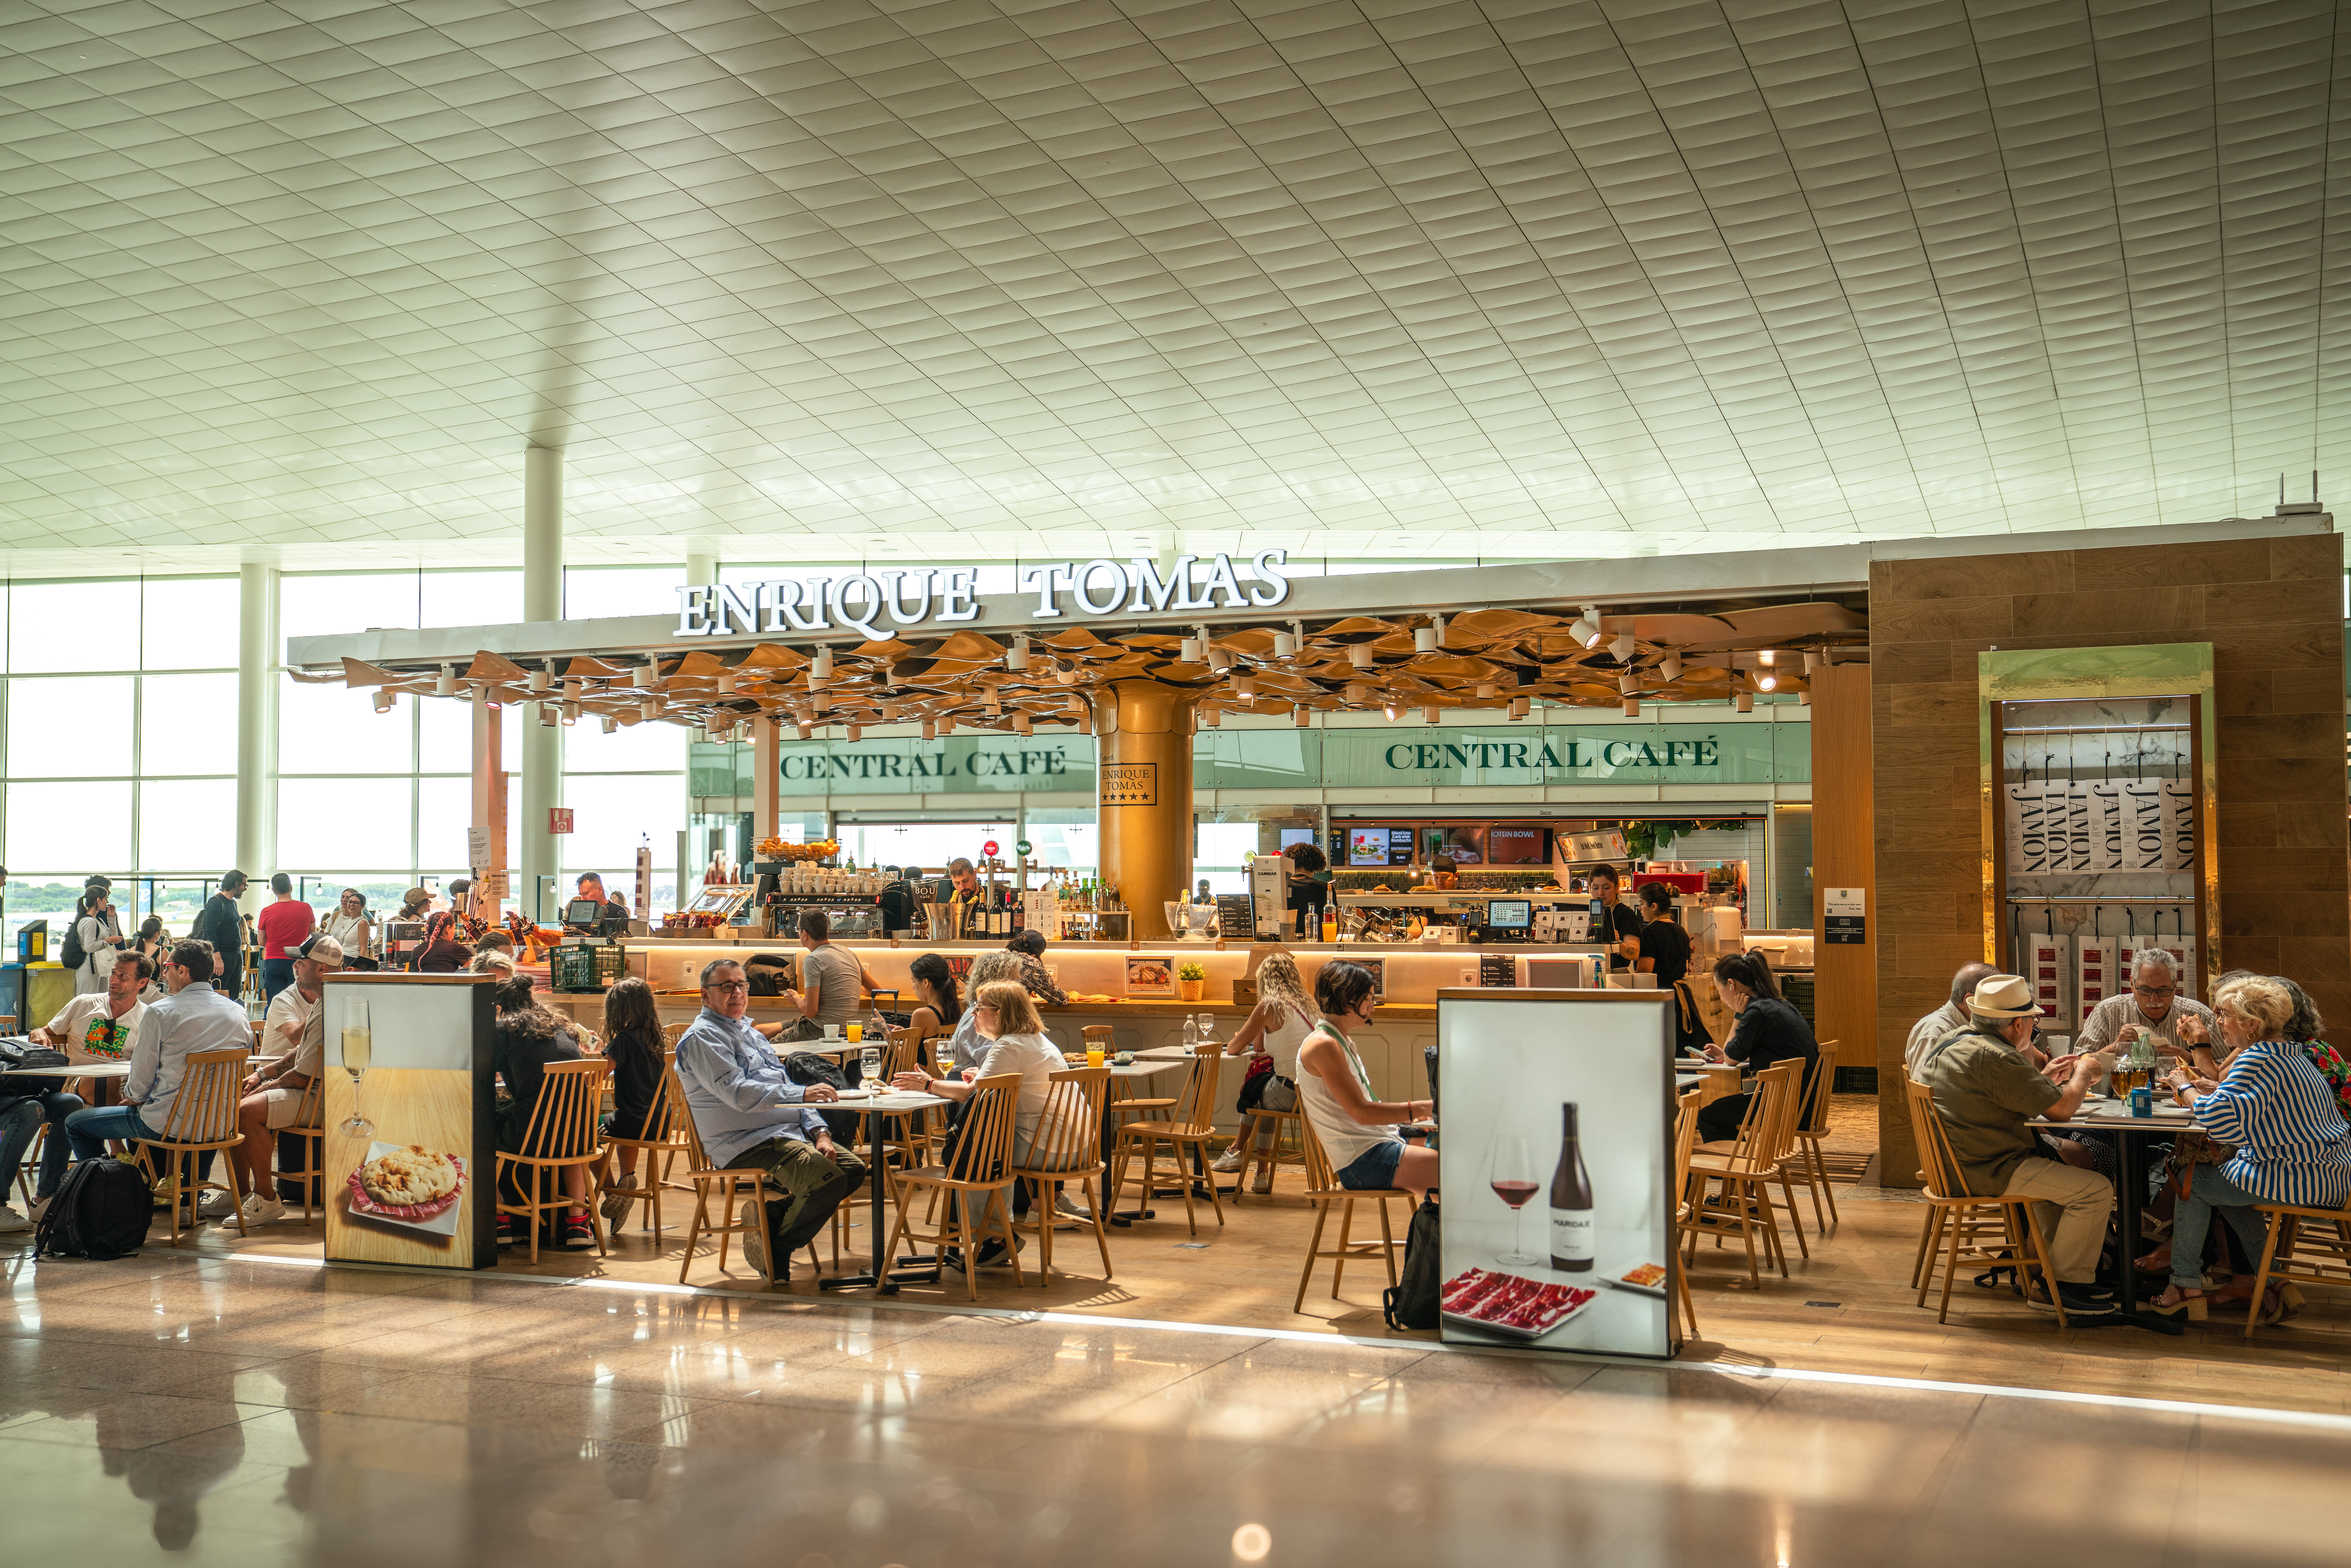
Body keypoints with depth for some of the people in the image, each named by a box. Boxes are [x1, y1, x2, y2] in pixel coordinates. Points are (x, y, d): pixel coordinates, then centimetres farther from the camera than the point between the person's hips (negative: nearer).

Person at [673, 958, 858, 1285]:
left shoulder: (749, 1034, 23)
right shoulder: (702, 1037, -8)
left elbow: (783, 1089, 21)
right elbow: (739, 1094, -22)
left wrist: (819, 1133, 4)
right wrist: (803, 1094, -30)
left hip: (789, 1134, 10)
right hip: (746, 1145, -10)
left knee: (853, 1168, -1)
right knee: (828, 1179, -26)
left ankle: (767, 1217, 4)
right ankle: (776, 1249, -5)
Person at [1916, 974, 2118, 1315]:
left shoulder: (1952, 1042, 9)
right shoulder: (1996, 1059, -23)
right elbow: (2062, 1108, -19)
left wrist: (2047, 1076, 19)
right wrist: (2084, 1071, 0)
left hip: (1957, 1161, 11)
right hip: (1990, 1172, -11)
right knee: (2095, 1189, -9)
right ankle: (2066, 1284, 3)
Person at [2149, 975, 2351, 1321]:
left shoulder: (2259, 1059, -18)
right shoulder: (2293, 1055, 14)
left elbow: (2218, 1118, -26)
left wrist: (2186, 1088, -9)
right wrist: (2216, 1089, 15)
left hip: (2302, 1181, -10)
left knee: (2194, 1181, 5)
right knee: (2222, 1174, 27)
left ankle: (2186, 1285, 12)